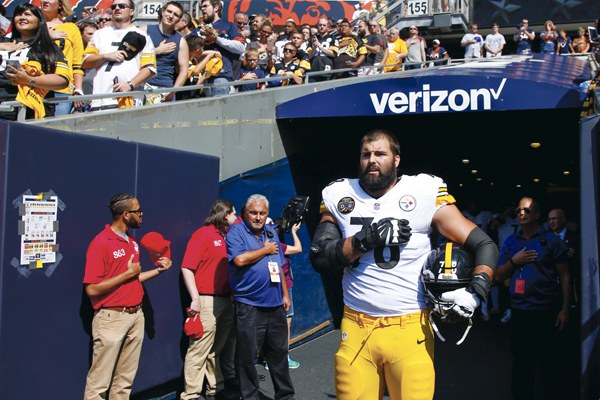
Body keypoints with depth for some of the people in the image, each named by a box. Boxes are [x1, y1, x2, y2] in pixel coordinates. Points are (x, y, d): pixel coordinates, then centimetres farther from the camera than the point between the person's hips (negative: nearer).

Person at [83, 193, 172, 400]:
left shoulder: (132, 242, 13)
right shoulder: (101, 243, -13)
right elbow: (92, 289, -18)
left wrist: (158, 270, 12)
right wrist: (129, 273, -14)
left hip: (136, 316, 8)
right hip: (111, 318, -8)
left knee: (125, 379, 13)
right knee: (99, 382, -1)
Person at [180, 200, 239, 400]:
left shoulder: (227, 237, 16)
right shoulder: (203, 234, -6)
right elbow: (187, 267, -13)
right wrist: (195, 299, -20)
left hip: (226, 299, 8)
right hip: (207, 300, -8)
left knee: (217, 348, 15)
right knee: (199, 349, -6)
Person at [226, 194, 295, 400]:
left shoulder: (271, 232, 14)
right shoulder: (236, 231, -5)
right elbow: (240, 259, -22)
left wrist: (285, 294, 17)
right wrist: (266, 250, -9)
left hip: (275, 305, 6)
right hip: (249, 305, -6)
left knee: (279, 352, 14)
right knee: (247, 355, 2)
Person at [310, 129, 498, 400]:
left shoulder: (425, 194, 0)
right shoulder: (340, 197, 8)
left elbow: (485, 246, 2)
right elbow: (319, 259, 0)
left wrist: (475, 292, -15)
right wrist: (367, 239, -12)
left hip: (410, 329, -2)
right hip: (356, 329, 2)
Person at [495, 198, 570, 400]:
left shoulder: (551, 240, 0)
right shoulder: (511, 242, 11)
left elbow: (565, 275, -1)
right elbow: (499, 276, 11)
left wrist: (565, 308, -7)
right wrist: (514, 261, -7)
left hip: (547, 311, -3)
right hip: (519, 310, 3)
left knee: (550, 361, 2)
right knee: (521, 361, 10)